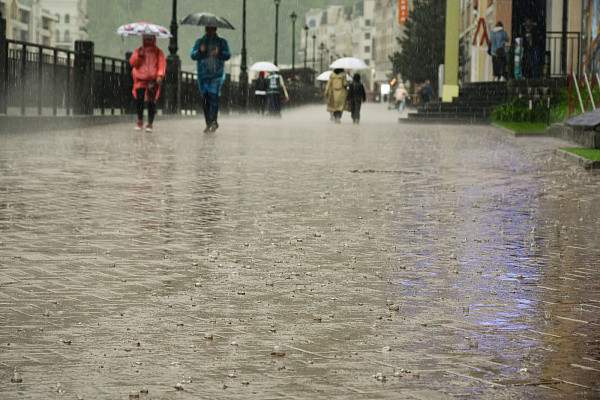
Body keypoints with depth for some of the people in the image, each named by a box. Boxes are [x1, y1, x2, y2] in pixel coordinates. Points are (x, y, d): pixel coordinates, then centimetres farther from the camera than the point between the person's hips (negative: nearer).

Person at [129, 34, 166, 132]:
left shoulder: (158, 52, 11)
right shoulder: (138, 51, 14)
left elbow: (162, 64, 1)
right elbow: (132, 62, 5)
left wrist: (160, 75, -15)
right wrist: (139, 56, -12)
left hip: (153, 80, -1)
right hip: (141, 80, 1)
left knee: (152, 102, -4)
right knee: (139, 100, -11)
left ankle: (150, 123, 5)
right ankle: (140, 121, 7)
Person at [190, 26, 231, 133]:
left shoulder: (222, 42, 9)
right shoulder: (199, 41, 12)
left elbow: (228, 55, 1)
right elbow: (192, 55, 4)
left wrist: (219, 53, -19)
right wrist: (200, 51, -16)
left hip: (216, 75, -2)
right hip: (203, 75, 2)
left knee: (213, 96, -17)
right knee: (205, 99, 3)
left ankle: (214, 121, -20)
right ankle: (208, 124, 10)